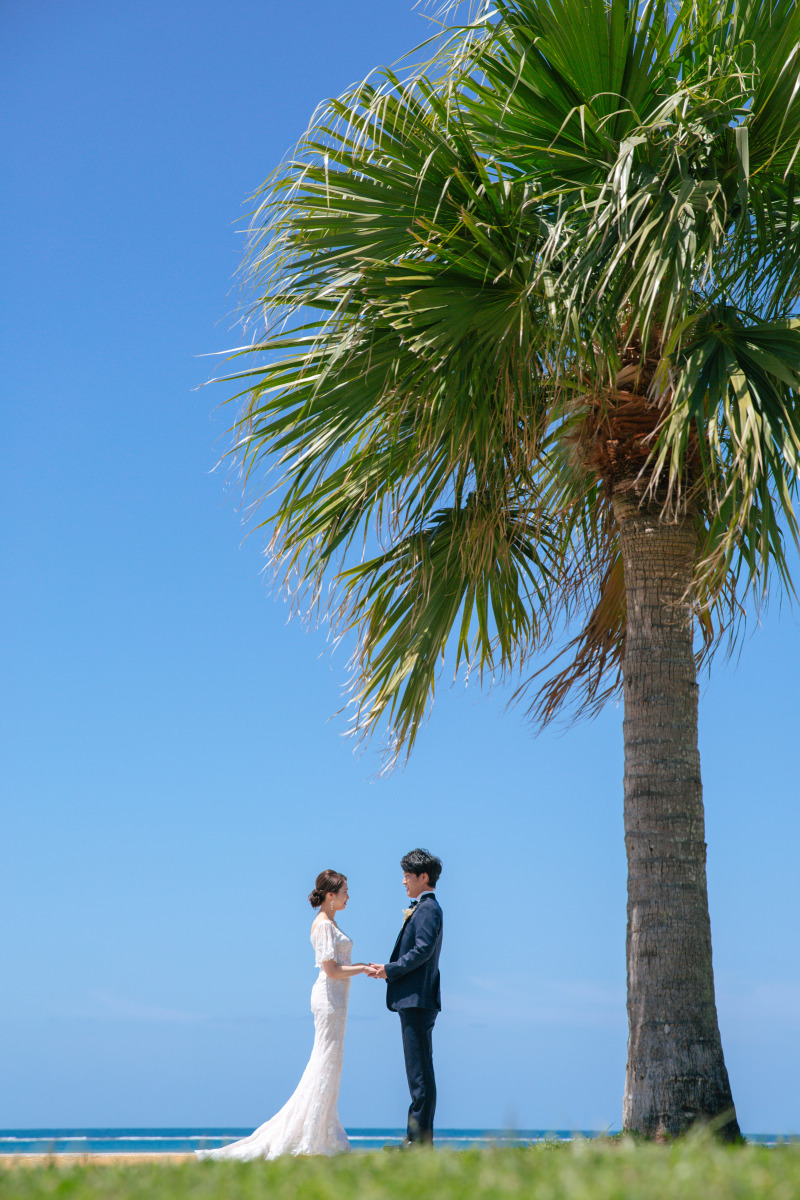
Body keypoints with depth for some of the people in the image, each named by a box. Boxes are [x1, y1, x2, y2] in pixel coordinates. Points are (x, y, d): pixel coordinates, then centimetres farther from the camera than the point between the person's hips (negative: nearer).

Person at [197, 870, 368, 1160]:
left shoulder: (329, 923, 15)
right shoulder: (323, 925, -14)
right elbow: (331, 970, -19)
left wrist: (361, 966, 9)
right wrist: (364, 969, -13)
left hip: (334, 998, 10)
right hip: (330, 997, -10)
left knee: (327, 1065, 11)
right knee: (326, 1064, -6)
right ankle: (311, 1137, -2)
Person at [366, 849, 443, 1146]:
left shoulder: (428, 908, -10)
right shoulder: (420, 909, 20)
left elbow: (423, 950, -20)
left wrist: (390, 970, -14)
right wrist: (386, 970, 9)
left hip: (418, 999, -10)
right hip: (412, 999, 10)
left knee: (420, 1069, -8)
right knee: (417, 1069, 11)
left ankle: (420, 1138, -6)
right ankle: (417, 1136, 14)